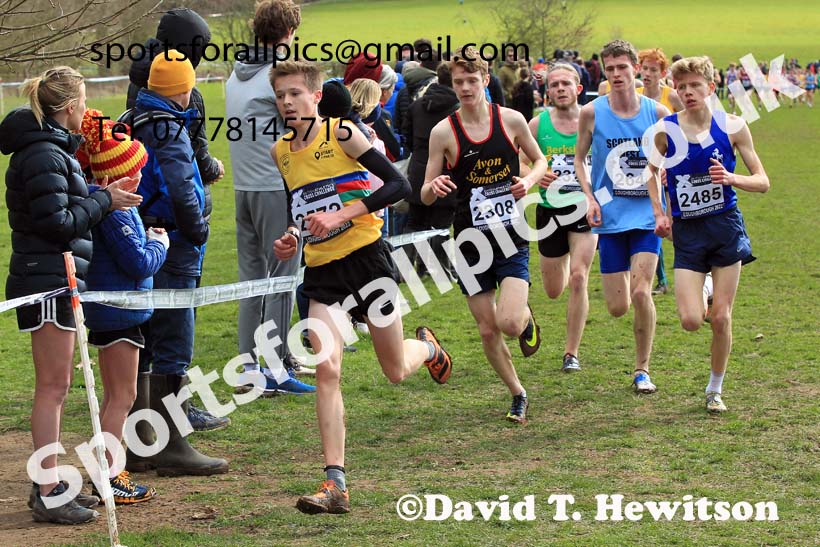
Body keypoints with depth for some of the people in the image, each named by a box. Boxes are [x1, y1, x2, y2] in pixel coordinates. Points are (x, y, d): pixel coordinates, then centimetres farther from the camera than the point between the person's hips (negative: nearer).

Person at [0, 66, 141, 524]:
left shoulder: (52, 149, 16)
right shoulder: (43, 155, -16)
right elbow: (57, 222, -20)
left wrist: (102, 195, 5)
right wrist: (104, 202, -11)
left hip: (57, 278, 10)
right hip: (47, 280, -10)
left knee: (58, 385, 14)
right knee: (53, 386, -7)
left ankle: (51, 482, 21)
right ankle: (48, 493, -5)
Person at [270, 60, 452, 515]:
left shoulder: (341, 134, -9)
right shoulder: (280, 152, 8)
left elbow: (398, 184, -13)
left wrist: (341, 216, -21)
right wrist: (292, 235, 4)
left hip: (365, 257, -4)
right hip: (321, 272, 4)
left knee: (397, 372, 8)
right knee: (326, 370, -14)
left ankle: (426, 346, 47)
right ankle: (335, 484, -15)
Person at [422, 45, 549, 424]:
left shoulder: (511, 120, -3)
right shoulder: (444, 132, -6)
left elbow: (540, 161, 14)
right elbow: (425, 196, -3)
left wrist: (530, 181, -8)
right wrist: (435, 187, -26)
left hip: (511, 237, 0)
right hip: (471, 241, 1)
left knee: (510, 322, -17)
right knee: (488, 330, 4)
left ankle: (527, 319, 20)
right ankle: (518, 395, 25)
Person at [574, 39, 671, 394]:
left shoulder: (656, 112, -1)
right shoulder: (592, 112, -2)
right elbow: (579, 158, 9)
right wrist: (590, 198, -4)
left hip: (647, 215, -1)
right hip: (610, 218, 1)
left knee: (641, 292, -15)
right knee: (617, 307, 1)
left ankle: (642, 369, 2)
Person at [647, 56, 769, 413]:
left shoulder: (732, 126, -5)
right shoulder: (665, 131, -5)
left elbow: (762, 182, -1)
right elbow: (653, 173, 14)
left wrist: (731, 178, -20)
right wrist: (659, 214, 1)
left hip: (726, 226, 0)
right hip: (686, 232, 0)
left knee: (721, 318, 0)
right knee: (691, 321, -10)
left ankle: (715, 389, 20)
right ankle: (703, 290, 27)